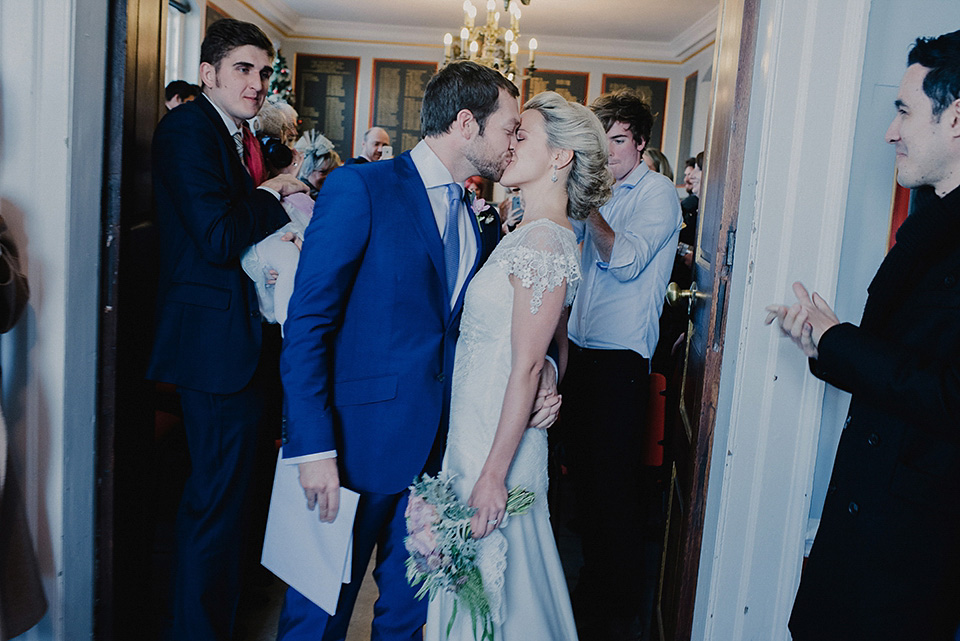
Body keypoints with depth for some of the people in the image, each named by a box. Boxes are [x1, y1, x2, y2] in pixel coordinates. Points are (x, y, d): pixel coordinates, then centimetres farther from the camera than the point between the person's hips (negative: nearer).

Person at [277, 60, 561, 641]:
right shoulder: (360, 188, -11)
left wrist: (539, 371, -5)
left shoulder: (481, 220, 10)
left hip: (440, 446, 6)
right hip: (362, 438, -6)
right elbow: (306, 324, -14)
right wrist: (315, 448, -19)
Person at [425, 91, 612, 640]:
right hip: (476, 426, 9)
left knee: (486, 580, 6)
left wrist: (493, 473, -19)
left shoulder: (541, 241, -19)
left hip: (495, 439, -9)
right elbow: (559, 352, 15)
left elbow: (527, 366, -21)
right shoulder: (552, 235, 10)